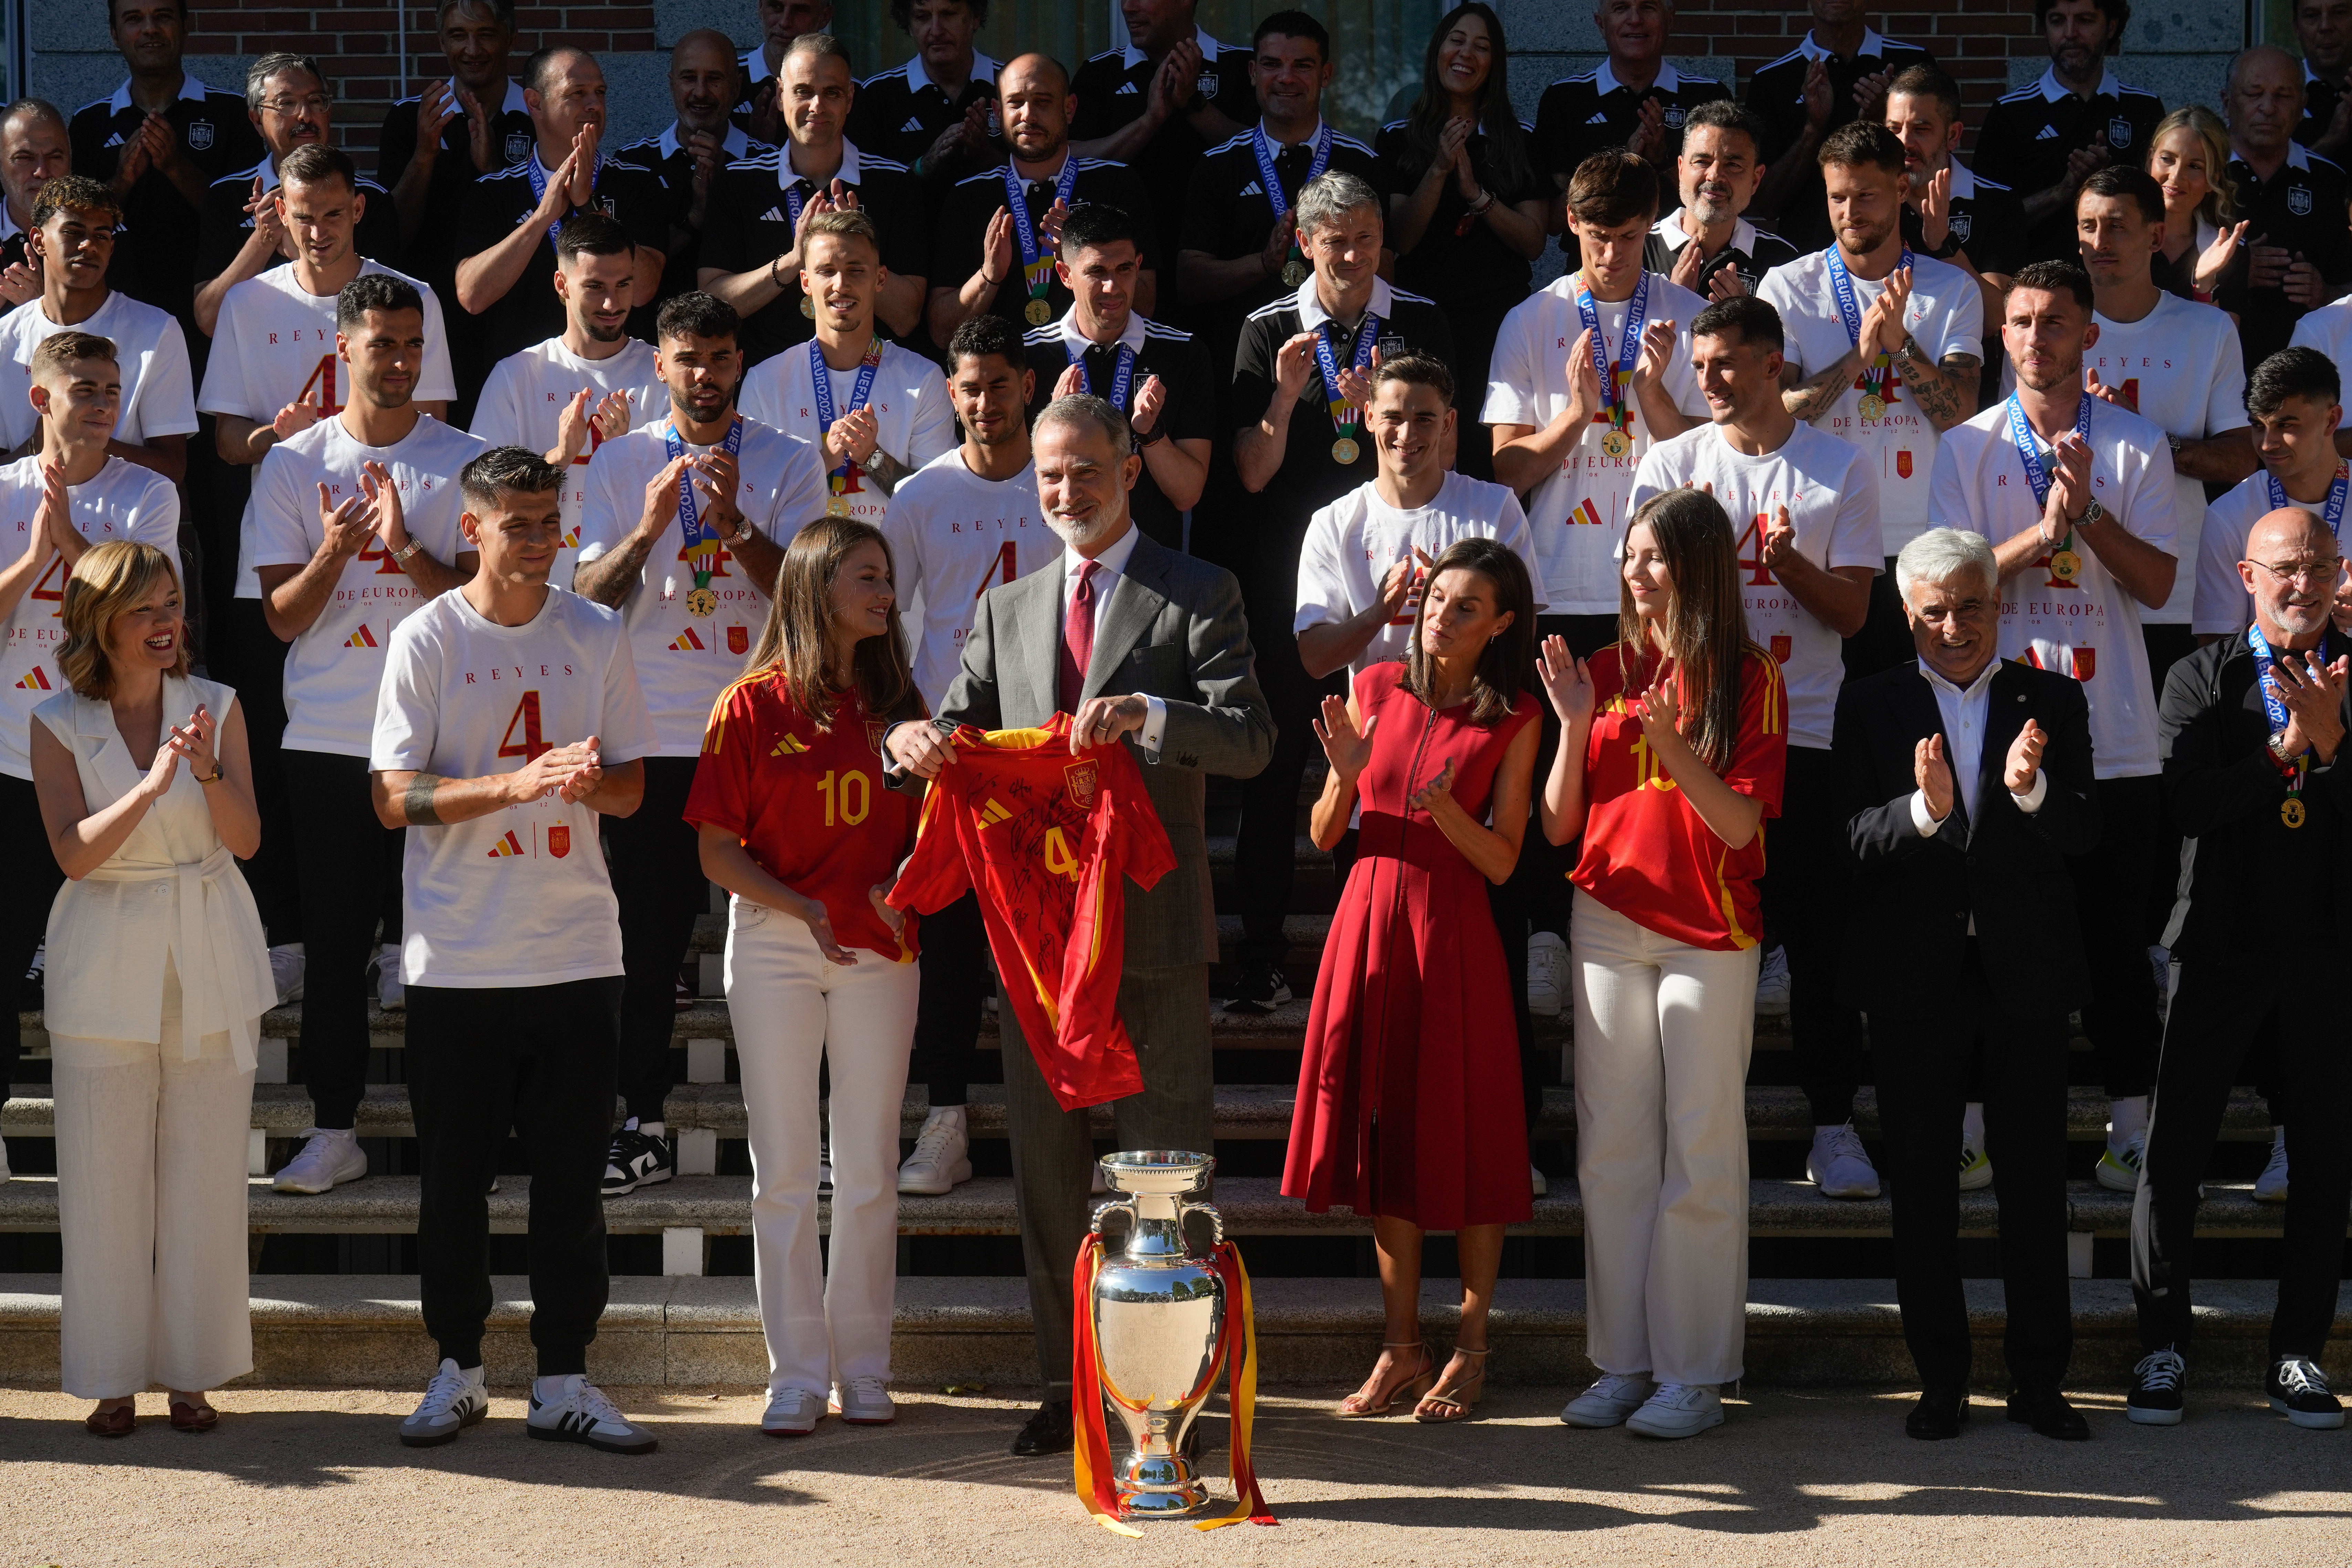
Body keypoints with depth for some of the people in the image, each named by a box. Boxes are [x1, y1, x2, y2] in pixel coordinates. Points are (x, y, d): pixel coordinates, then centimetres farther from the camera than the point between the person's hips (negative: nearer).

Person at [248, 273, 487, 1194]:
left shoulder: (465, 462, 2)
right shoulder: (294, 465, 5)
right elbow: (284, 619, 2)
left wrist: (405, 546, -18)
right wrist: (335, 552, -16)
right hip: (326, 738, 1)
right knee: (333, 941, 3)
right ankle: (334, 1130, 11)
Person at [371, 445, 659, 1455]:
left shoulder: (596, 638, 6)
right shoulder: (427, 640, -2)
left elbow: (632, 786, 9)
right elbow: (394, 798, -8)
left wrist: (591, 782, -15)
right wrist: (518, 783, -21)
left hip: (575, 951, 2)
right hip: (456, 956, -2)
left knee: (573, 1174, 3)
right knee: (455, 1173, 5)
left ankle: (564, 1381, 11)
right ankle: (458, 1371, 19)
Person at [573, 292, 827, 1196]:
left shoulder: (789, 463, 4)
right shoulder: (620, 464, 7)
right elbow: (589, 596, -1)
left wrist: (734, 526, -21)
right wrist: (647, 529, -19)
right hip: (651, 737, 1)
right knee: (647, 939, 3)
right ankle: (644, 1128, 10)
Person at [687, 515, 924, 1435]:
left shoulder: (895, 703, 7)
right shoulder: (752, 707, -4)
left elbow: (922, 826, 14)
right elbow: (717, 850, -5)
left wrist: (901, 886, -7)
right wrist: (799, 908, -17)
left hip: (879, 948, 3)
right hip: (774, 946, -3)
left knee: (869, 1168, 5)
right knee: (784, 1168, 2)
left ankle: (863, 1367, 13)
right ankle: (798, 1374, 8)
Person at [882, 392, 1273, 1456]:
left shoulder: (1197, 596, 1)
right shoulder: (1008, 608, 16)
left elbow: (1250, 740, -10)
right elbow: (962, 730, 13)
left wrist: (1148, 713, -28)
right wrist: (917, 741, -12)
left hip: (1155, 920, -5)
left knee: (1164, 1156, -1)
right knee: (1045, 1158, 9)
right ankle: (1068, 1382, 18)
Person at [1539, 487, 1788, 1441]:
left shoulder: (1748, 680, -2)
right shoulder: (1606, 670, 7)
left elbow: (1740, 824, -11)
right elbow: (1558, 826, 5)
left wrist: (1671, 743, -22)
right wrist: (1576, 725, -8)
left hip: (1707, 935, -4)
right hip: (1608, 924, 4)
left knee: (1701, 1151, -2)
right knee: (1611, 1147, 5)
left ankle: (1694, 1372, 2)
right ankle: (1621, 1362, 11)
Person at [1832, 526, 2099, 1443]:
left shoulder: (2053, 703, 6)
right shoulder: (1872, 707, 4)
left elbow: (2083, 834, -5)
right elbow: (1855, 840, -7)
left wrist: (2031, 790, -26)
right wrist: (1925, 809, -27)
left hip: (2028, 972, 0)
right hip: (1916, 978, 0)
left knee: (2037, 1182, 4)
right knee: (1921, 1186, 5)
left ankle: (2039, 1379, 12)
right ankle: (1940, 1380, 14)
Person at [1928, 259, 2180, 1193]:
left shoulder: (2138, 448, 6)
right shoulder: (1968, 448, 6)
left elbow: (2158, 583, 0)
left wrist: (2089, 511, -14)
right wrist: (2042, 532, -17)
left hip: (2115, 737, 0)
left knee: (2115, 934, 2)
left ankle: (2129, 1126, 9)